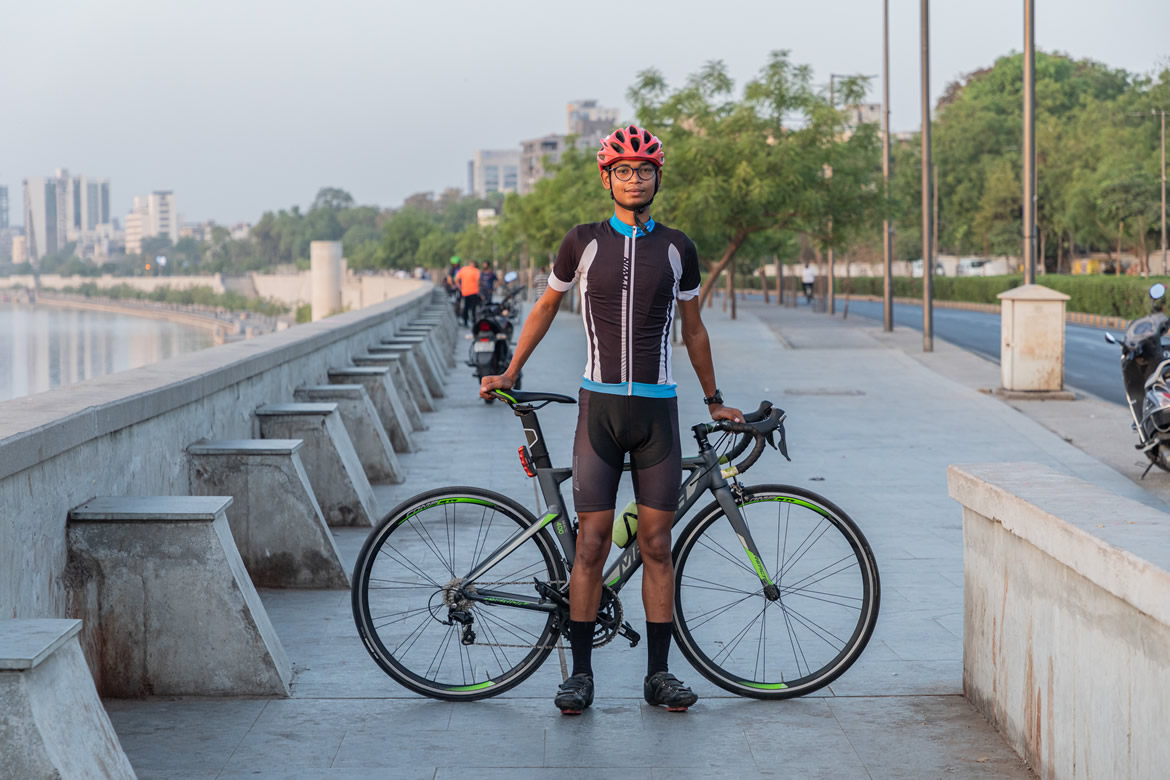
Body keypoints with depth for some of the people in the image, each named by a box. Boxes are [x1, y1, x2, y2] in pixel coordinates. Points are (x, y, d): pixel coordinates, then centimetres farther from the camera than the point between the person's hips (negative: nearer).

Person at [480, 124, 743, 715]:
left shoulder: (677, 248, 7)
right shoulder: (583, 243, 4)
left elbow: (692, 328, 17)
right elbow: (547, 306, 17)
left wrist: (713, 400, 21)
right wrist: (509, 373, 15)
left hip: (657, 409, 1)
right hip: (599, 405, -1)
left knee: (657, 543, 2)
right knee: (592, 542, -3)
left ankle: (658, 673, 10)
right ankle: (580, 672, 5)